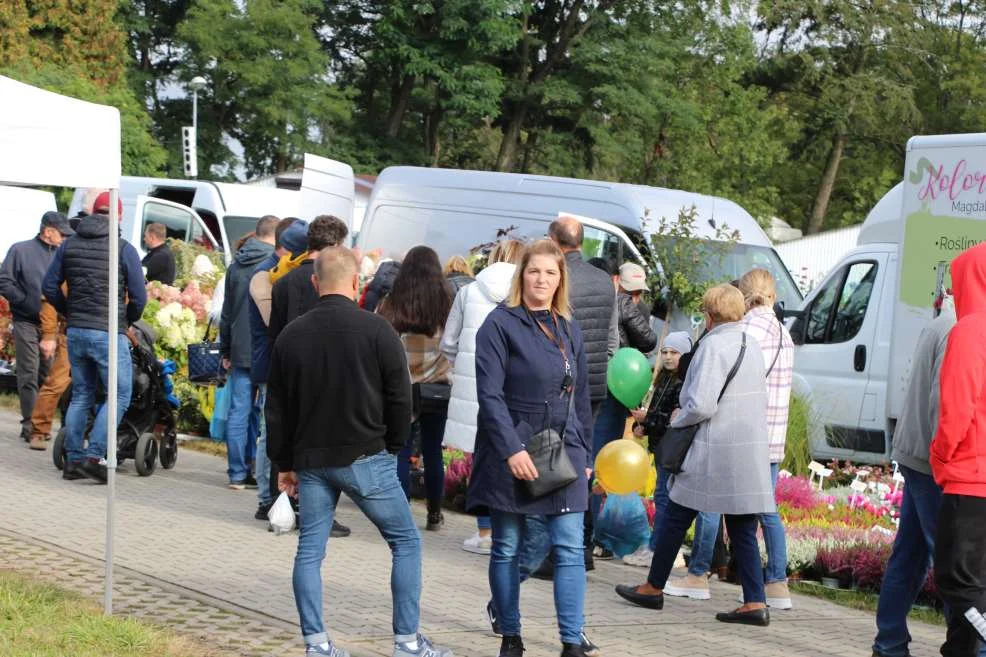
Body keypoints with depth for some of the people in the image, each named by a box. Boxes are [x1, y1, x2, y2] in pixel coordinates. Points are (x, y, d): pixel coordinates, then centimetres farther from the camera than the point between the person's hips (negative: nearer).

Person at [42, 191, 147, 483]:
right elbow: (139, 296, -6)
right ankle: (94, 455, -10)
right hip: (109, 333, -5)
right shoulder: (124, 249, -6)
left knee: (81, 396, 15)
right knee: (119, 396, 2)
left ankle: (73, 459, 14)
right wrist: (128, 320, 13)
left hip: (75, 332, 6)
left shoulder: (69, 245, 7)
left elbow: (50, 286, 6)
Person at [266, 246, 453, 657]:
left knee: (310, 550, 11)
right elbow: (400, 399, -5)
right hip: (364, 456, -4)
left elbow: (276, 408, 9)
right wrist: (393, 447, 11)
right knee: (406, 542, 6)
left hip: (310, 459, 4)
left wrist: (284, 463, 18)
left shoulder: (290, 336, 4)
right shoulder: (376, 330, -8)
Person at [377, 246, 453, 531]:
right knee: (433, 453, 10)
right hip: (437, 388, 1)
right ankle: (434, 515, 20)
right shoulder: (447, 303, -6)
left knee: (401, 453, 4)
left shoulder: (390, 304, -4)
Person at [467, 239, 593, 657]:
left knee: (570, 548, -3)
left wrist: (585, 454, 12)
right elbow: (490, 394, -12)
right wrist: (512, 449, -20)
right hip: (512, 451, -4)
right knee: (507, 549, 5)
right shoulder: (500, 324, -5)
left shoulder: (568, 330, 12)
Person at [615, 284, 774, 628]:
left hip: (714, 454, -7)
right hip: (749, 454, 7)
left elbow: (701, 405, -22)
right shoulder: (752, 345, 11)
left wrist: (677, 419, -2)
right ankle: (755, 603, 1)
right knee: (742, 529, 7)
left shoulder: (713, 345, -15)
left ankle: (654, 588, 20)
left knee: (676, 518, 8)